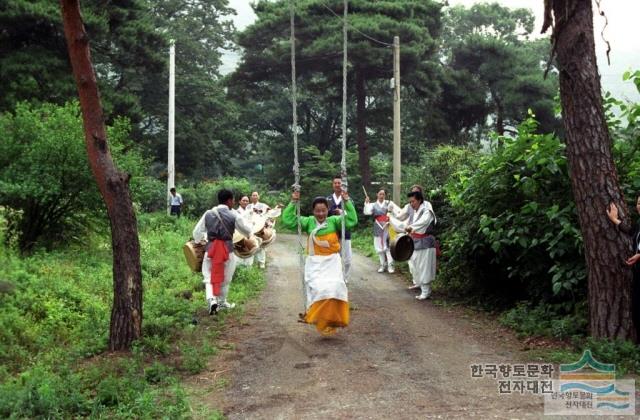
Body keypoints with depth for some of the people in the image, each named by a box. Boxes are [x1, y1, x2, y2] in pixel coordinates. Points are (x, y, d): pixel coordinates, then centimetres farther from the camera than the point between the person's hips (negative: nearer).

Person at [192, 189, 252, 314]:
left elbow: (197, 231, 7)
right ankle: (221, 302, 29)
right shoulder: (234, 216, -8)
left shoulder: (208, 214, 0)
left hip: (210, 248, 1)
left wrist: (198, 242, 26)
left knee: (209, 276, 7)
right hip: (227, 249, -1)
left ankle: (211, 299, -15)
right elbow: (247, 230, 2)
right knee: (225, 278, 16)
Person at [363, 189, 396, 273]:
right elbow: (367, 212, -8)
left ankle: (390, 265, -5)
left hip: (387, 227, -2)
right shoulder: (373, 205, 8)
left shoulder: (389, 203, 5)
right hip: (378, 228, 2)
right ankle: (383, 265, 15)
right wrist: (366, 203, -19)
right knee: (379, 247, 5)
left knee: (388, 246, -8)